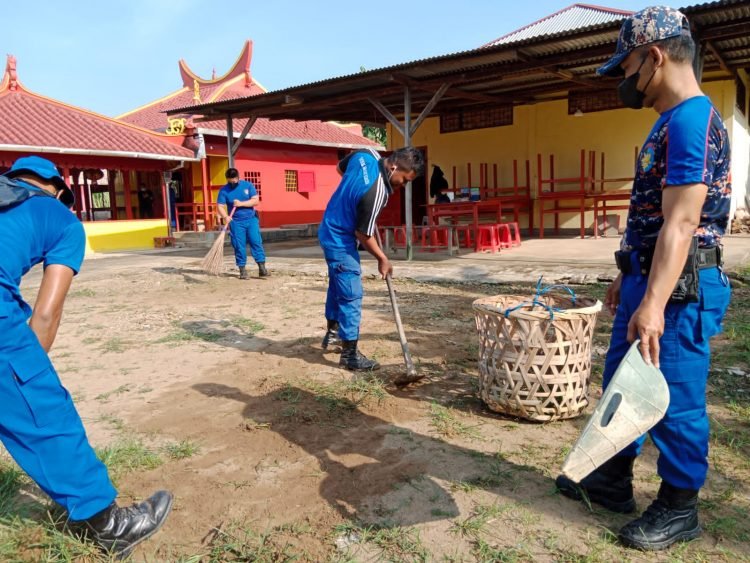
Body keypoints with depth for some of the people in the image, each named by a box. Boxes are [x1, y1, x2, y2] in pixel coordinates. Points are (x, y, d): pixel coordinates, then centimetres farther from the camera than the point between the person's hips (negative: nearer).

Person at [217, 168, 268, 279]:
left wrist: (241, 203, -18)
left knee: (256, 242, -5)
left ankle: (262, 267, -2)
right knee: (239, 246, -1)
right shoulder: (224, 190, -1)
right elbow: (220, 207, -7)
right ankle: (242, 269, 6)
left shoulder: (248, 185, 1)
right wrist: (226, 217, -27)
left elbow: (255, 201, -5)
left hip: (251, 219, 0)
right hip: (236, 222, 0)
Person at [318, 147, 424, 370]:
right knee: (352, 295, -5)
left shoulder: (367, 155, -9)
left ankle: (332, 331, 41)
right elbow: (363, 234, -22)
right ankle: (349, 354, 4)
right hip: (340, 240, -10)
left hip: (330, 231, 10)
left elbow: (340, 168, 12)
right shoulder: (375, 193, -33)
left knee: (337, 284, 24)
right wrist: (382, 259, -8)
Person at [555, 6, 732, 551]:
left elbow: (680, 223, -25)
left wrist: (654, 303, -30)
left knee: (673, 401, 3)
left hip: (678, 289, -10)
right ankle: (613, 481, 34)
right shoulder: (670, 122, 16)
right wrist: (629, 280, 23)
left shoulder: (691, 119, -16)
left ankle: (679, 510, 22)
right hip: (648, 281, 10)